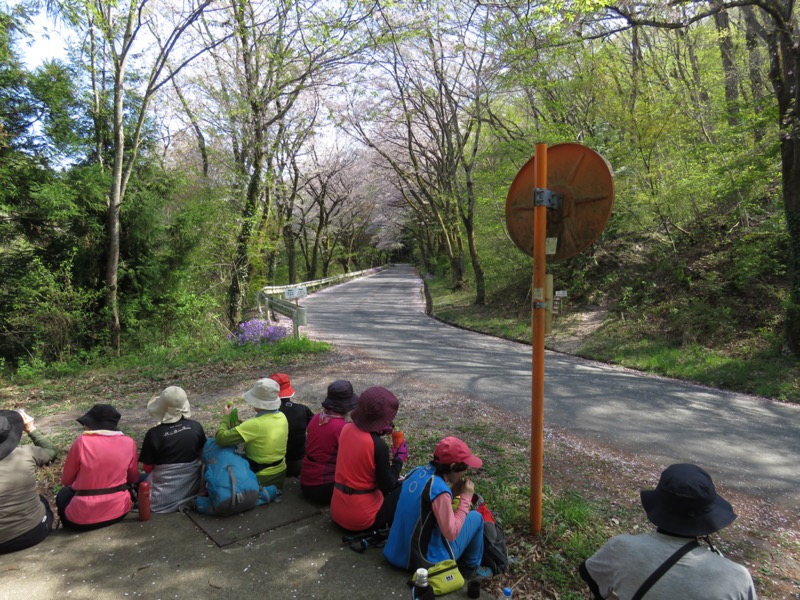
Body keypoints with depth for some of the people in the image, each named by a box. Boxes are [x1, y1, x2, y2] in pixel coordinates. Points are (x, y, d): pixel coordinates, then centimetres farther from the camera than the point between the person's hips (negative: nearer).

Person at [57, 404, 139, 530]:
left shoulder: (82, 442, -15)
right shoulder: (128, 443, -7)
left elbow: (66, 480, 0)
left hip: (83, 518, -2)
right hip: (118, 511, 2)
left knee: (62, 495, 30)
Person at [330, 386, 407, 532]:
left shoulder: (347, 429, -5)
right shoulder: (379, 446, -24)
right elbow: (387, 486, -14)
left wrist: (378, 432, 8)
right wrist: (399, 458, -4)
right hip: (360, 518, -7)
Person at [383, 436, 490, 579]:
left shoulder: (416, 472, -2)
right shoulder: (439, 489, -26)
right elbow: (451, 534, -20)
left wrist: (453, 492, 2)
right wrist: (466, 498, -13)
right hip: (425, 561, -7)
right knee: (476, 517, 5)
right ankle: (470, 568, 24)